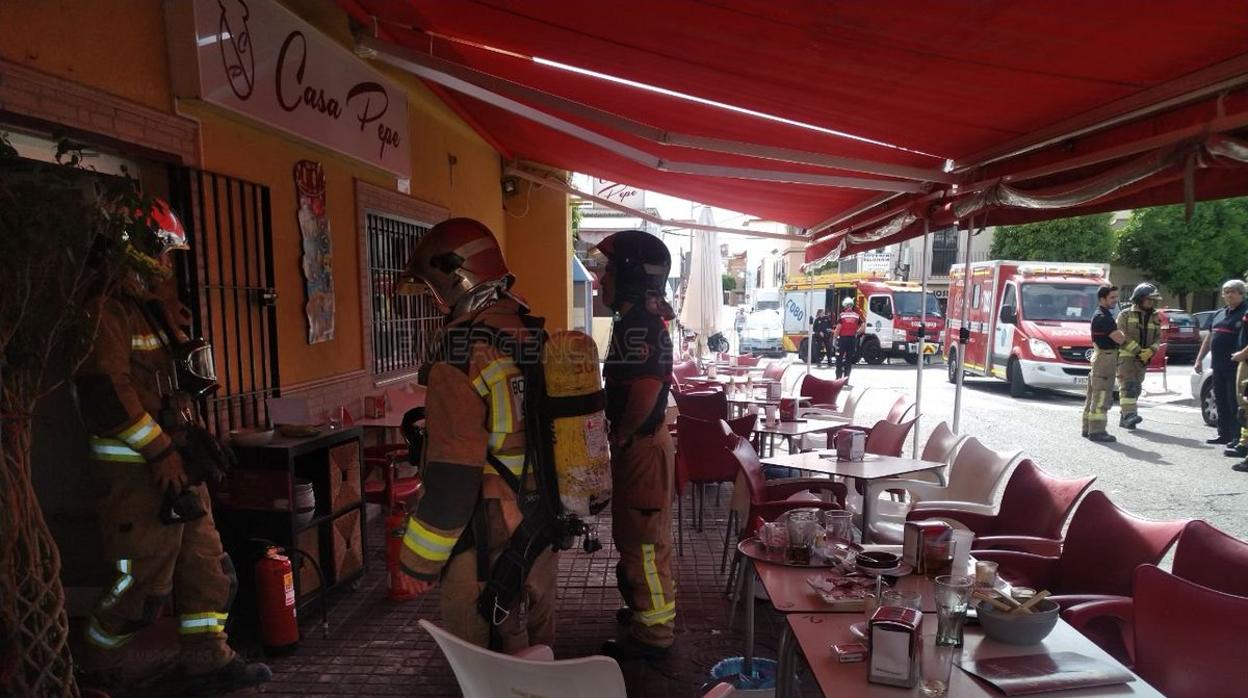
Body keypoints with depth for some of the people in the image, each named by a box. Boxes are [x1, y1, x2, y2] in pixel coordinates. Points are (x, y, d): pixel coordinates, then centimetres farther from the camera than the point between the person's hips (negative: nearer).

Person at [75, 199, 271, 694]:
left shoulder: (153, 307, 16)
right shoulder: (106, 309, -14)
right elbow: (105, 391, -23)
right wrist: (160, 451, -20)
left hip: (174, 459, 9)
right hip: (136, 470, -9)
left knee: (204, 564, 11)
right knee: (142, 580, 2)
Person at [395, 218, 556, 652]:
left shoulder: (462, 354, -21)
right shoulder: (533, 333, 3)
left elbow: (453, 475, -21)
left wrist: (421, 558, -9)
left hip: (486, 539, -8)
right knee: (534, 648, 23)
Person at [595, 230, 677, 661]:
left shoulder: (639, 325, -21)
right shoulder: (640, 321, 11)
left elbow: (645, 390, -33)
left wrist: (622, 434, -18)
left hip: (642, 446, -10)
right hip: (640, 443, 10)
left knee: (643, 541, 2)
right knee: (638, 537, 23)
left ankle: (653, 634, 17)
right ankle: (653, 609, 40)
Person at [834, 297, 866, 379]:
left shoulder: (842, 315, -5)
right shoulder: (857, 315, 6)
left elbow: (838, 328, -9)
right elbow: (863, 325, 2)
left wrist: (835, 337, -1)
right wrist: (857, 333, 12)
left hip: (842, 338, -3)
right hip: (852, 338, 3)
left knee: (839, 358, 6)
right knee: (849, 359, 9)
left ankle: (838, 377, 4)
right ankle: (846, 377, 8)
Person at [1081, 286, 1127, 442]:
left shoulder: (1104, 315, 16)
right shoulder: (1103, 318, -17)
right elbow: (1119, 338, -20)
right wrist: (1125, 334, -1)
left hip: (1100, 358, 11)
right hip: (1105, 358, -11)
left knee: (1094, 395, 13)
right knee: (1102, 396, -10)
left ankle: (1088, 428, 19)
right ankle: (1096, 431, -9)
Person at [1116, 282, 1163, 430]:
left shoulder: (1155, 318, 13)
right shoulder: (1125, 315, -2)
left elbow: (1158, 337, 10)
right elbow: (1122, 336, -10)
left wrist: (1150, 351, -10)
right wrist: (1138, 350, -17)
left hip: (1143, 358, 6)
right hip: (1125, 355, -6)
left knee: (1136, 388, 6)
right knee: (1128, 385, -17)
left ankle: (1124, 418, 10)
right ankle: (1129, 414, -26)